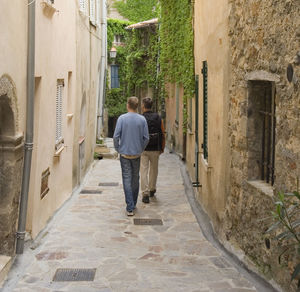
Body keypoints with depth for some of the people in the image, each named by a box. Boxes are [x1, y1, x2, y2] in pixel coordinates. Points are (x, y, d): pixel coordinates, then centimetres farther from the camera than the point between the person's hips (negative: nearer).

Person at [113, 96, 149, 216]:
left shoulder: (122, 118, -8)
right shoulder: (142, 119, -2)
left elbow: (116, 136, -11)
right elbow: (146, 138, -2)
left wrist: (118, 149, 4)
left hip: (125, 153, -2)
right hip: (137, 154, 2)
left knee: (127, 180, -1)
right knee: (135, 179, 16)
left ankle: (130, 208, -6)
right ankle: (133, 204, 28)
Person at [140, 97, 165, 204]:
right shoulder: (158, 118, -1)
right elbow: (163, 134, 3)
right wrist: (162, 148, 13)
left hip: (143, 150, -3)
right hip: (155, 150, 3)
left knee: (144, 171, 2)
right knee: (153, 170, 19)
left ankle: (145, 193, -4)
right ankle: (152, 190, 34)